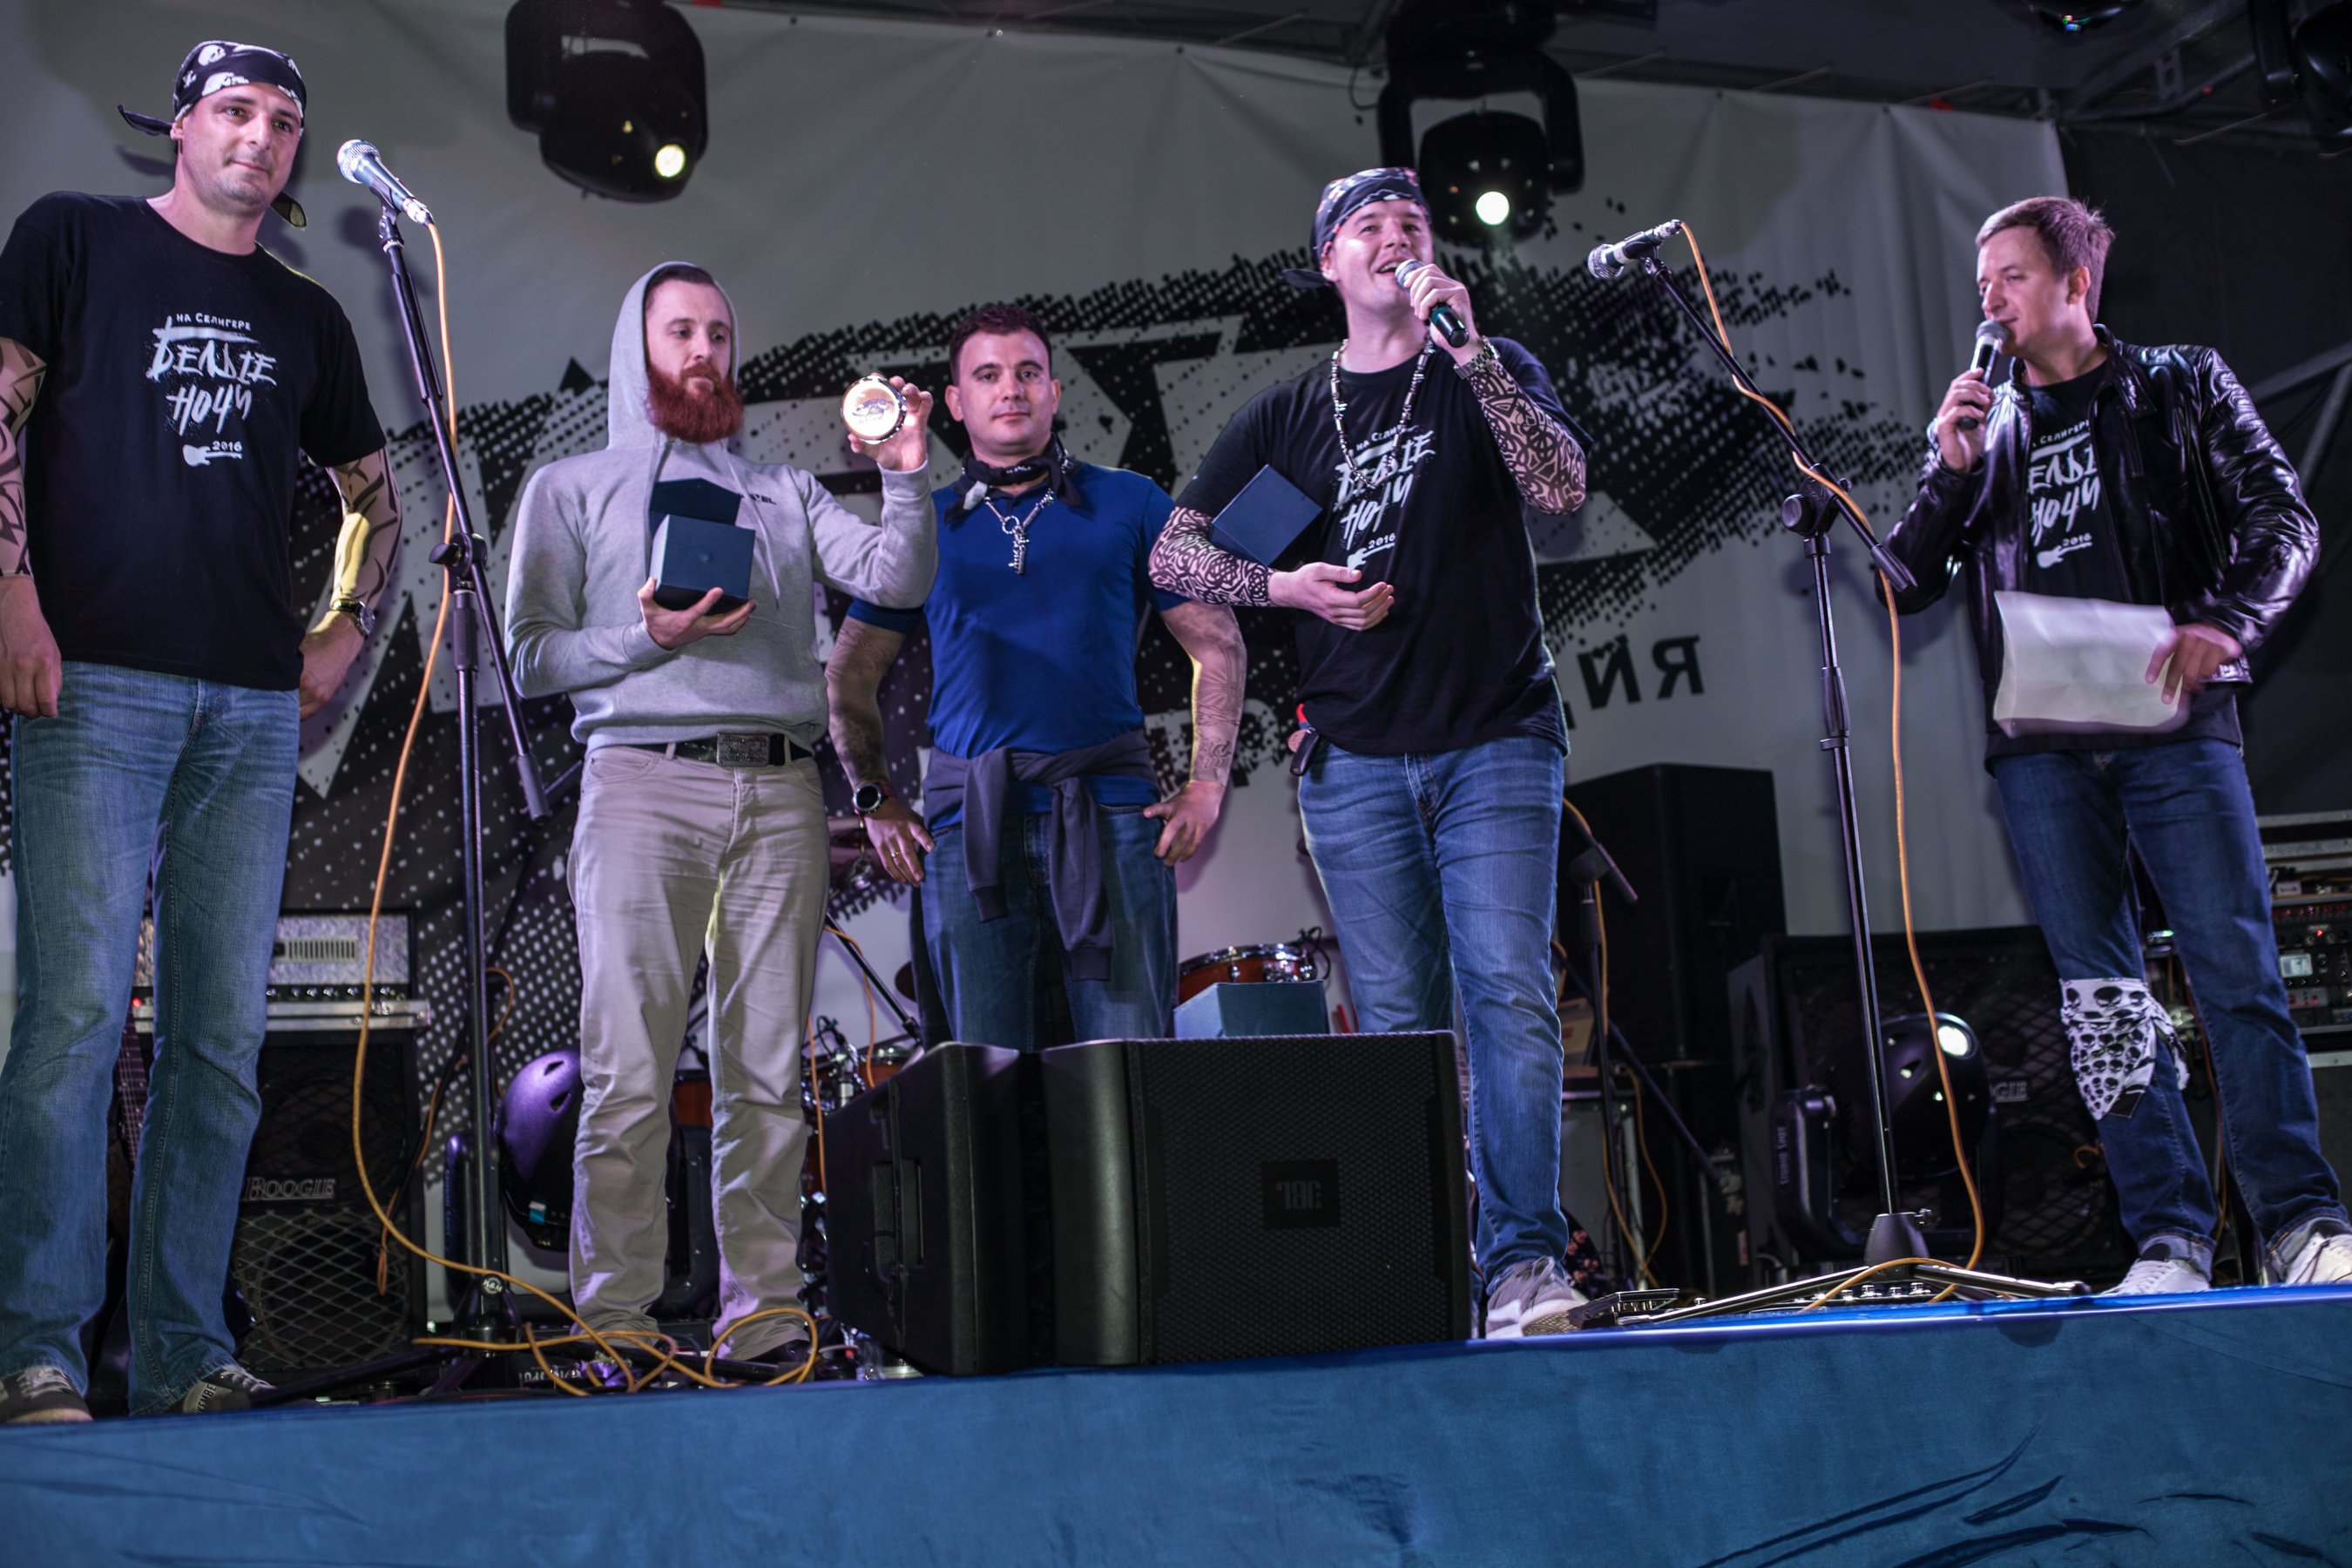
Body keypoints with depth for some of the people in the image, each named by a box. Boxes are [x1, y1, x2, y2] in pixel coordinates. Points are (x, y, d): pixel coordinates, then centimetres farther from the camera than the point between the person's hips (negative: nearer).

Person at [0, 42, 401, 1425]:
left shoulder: (308, 317, 21)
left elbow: (378, 497, 28)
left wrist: (345, 636, 14)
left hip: (254, 704, 4)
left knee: (223, 1036, 2)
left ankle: (185, 1352, 7)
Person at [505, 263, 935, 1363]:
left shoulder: (785, 490, 23)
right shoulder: (573, 487, 16)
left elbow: (896, 582, 7)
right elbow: (530, 657, 7)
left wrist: (906, 475, -7)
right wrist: (650, 638, -9)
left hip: (780, 789, 3)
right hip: (644, 783, -3)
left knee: (768, 1069, 0)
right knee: (631, 1069, -7)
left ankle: (762, 1305, 4)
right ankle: (614, 1319, -3)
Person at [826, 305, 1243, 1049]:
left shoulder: (1130, 504, 11)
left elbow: (1216, 643, 12)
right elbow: (849, 677, 20)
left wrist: (1208, 784, 2)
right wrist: (877, 800, 10)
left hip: (1108, 813, -1)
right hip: (968, 827, 1)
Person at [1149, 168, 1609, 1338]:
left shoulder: (1487, 373, 10)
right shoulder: (1285, 418, 14)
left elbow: (1562, 485, -8)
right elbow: (1171, 553, 11)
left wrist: (1468, 349, -13)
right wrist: (1285, 584, -6)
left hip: (1495, 739, -2)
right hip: (1354, 758, 2)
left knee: (1509, 995, -12)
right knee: (1396, 1021, 3)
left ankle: (1524, 1261, -9)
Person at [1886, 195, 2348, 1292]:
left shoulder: (2181, 389, 14)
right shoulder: (1985, 428, 19)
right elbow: (1905, 586, 14)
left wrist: (2223, 623, -12)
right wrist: (1949, 473, -1)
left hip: (2173, 722, -2)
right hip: (2041, 741, 2)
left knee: (2239, 975, -9)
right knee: (2097, 990, -2)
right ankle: (2168, 1239, 1)